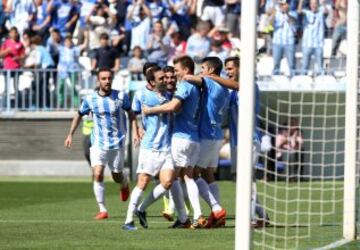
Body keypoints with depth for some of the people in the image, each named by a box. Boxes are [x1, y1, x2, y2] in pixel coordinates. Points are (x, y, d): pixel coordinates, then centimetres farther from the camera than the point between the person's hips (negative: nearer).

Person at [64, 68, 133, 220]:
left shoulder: (121, 97, -6)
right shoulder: (90, 99, -4)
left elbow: (130, 112, 10)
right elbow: (79, 115, 12)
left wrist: (135, 130, 1)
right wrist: (70, 135, 9)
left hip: (117, 143, 0)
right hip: (98, 143, 0)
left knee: (117, 177, 9)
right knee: (98, 174, -15)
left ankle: (124, 183, 48)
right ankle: (102, 210, -8)